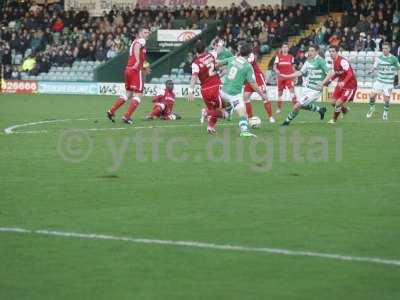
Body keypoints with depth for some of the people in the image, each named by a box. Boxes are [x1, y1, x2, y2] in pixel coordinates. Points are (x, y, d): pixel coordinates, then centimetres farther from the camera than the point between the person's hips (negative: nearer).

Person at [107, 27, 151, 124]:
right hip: (136, 70, -9)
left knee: (128, 94, 19)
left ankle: (111, 111, 15)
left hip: (128, 69, 9)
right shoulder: (141, 41, -5)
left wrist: (143, 68, 25)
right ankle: (126, 117, -8)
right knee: (137, 95, -3)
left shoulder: (135, 41, 22)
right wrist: (138, 60, -31)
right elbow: (136, 47, -27)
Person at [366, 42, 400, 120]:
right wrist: (371, 71, -25)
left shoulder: (394, 59, -7)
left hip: (388, 82, -2)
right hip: (379, 81, 2)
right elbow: (375, 66, -1)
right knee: (372, 95, -3)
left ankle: (385, 112, 23)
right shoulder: (379, 58, 0)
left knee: (386, 99, -2)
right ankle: (372, 108, 25)